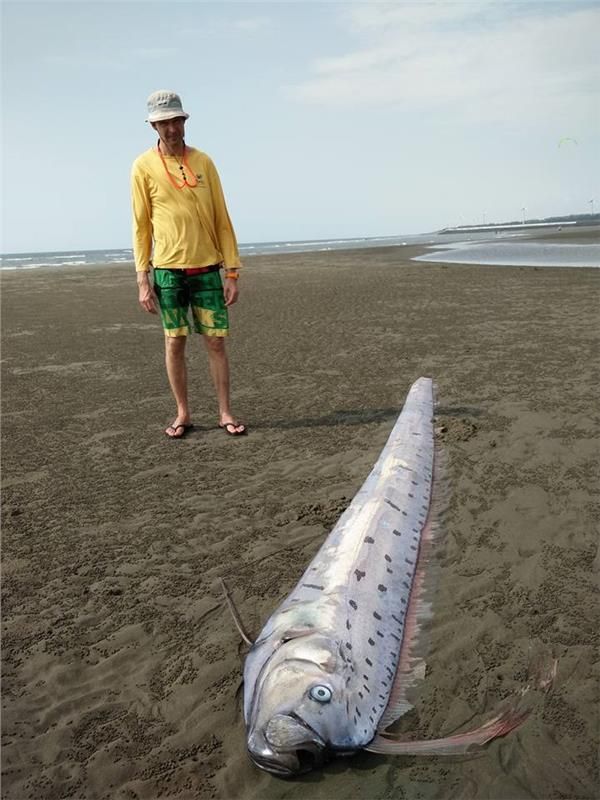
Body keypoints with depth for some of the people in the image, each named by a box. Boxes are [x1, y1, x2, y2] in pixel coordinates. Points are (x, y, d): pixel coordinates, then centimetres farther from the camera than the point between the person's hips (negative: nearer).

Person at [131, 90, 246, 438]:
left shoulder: (203, 162, 6)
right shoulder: (144, 166, 2)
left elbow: (222, 219, 6)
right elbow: (141, 225, 2)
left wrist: (233, 272, 0)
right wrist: (143, 279, -4)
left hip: (207, 268, 1)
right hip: (168, 269, -1)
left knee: (216, 341, 2)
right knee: (175, 342, 3)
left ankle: (226, 413, 12)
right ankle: (183, 414, 16)